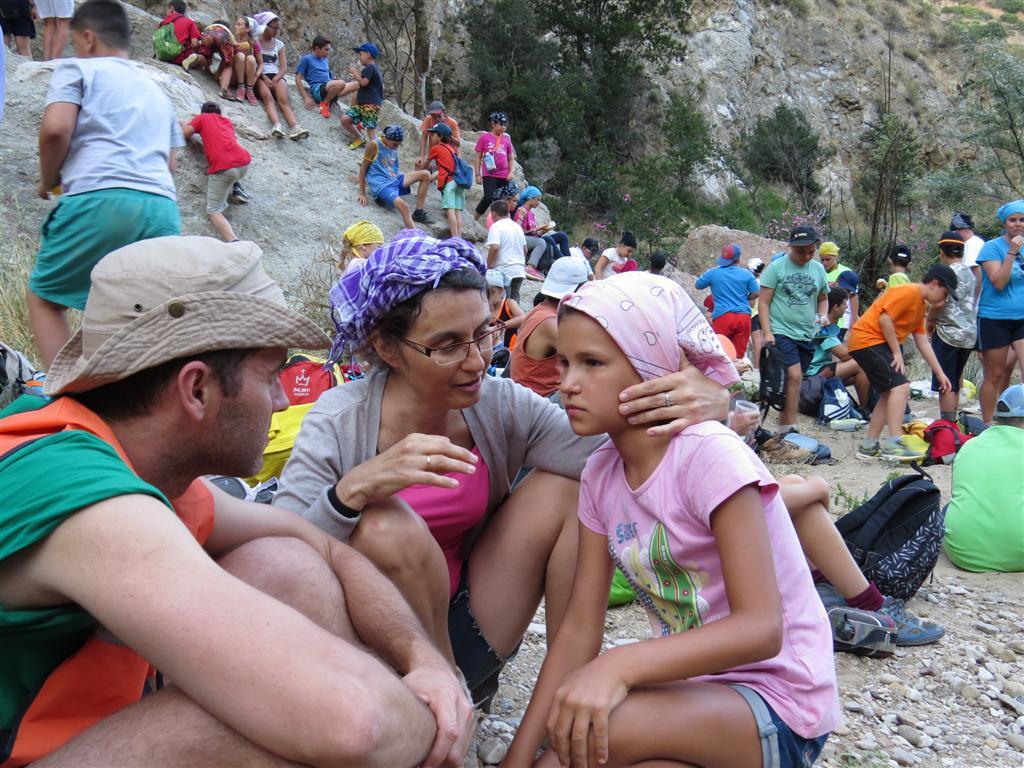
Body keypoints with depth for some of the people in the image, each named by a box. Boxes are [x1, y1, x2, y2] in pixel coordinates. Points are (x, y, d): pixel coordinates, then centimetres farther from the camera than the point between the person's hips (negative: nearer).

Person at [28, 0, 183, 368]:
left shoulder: (77, 69, 12)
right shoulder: (156, 90, 30)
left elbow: (55, 129, -4)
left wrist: (48, 180, 12)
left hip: (98, 200, -5)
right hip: (162, 208, 5)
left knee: (44, 298, 11)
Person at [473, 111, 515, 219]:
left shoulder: (506, 139, 10)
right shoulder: (484, 138, 2)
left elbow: (511, 158, 16)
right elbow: (478, 157, 4)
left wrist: (511, 172, 0)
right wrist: (477, 174, -2)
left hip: (504, 176, 4)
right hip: (489, 175, -4)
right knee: (488, 198, -18)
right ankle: (474, 219, -1)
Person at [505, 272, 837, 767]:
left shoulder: (709, 456, -21)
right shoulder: (601, 474, -1)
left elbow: (761, 628, -26)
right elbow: (579, 631, 0)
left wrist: (620, 665, -39)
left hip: (779, 702, -6)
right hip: (690, 683, 6)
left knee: (601, 727, -31)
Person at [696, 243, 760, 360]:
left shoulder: (713, 273, 2)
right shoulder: (746, 274, 4)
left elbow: (698, 285, 16)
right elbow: (755, 293, 2)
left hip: (722, 316, -2)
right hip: (744, 315, 2)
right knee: (739, 354, 6)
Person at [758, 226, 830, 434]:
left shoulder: (818, 269, 10)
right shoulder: (776, 267, -5)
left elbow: (823, 298, 23)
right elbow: (763, 302, -6)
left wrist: (823, 315, 1)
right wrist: (767, 333, -15)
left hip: (807, 335, 5)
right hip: (781, 332, -5)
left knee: (793, 379, 9)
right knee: (794, 376, -18)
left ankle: (784, 427, 17)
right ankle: (789, 429, -13)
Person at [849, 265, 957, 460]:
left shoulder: (921, 304, 18)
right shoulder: (909, 292, -12)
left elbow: (923, 343, 18)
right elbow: (885, 319, -21)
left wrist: (940, 373, 16)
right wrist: (897, 353, -16)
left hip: (879, 344, 11)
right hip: (867, 340, -11)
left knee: (889, 394, 13)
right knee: (900, 387, -19)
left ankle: (868, 447, 16)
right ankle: (894, 444, -25)